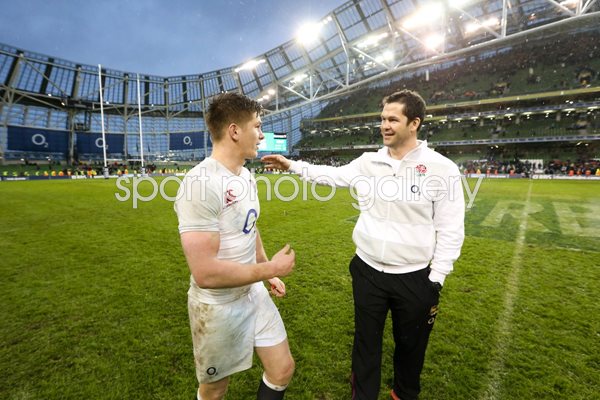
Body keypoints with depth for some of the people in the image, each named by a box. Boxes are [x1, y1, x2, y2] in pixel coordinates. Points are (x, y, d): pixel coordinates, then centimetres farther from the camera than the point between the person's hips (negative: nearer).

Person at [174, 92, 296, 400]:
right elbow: (205, 273, -32)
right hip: (218, 307, -7)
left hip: (254, 294, 8)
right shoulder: (200, 183, -28)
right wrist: (270, 269, -20)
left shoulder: (246, 176, 2)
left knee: (283, 371, 18)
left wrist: (268, 273, 12)